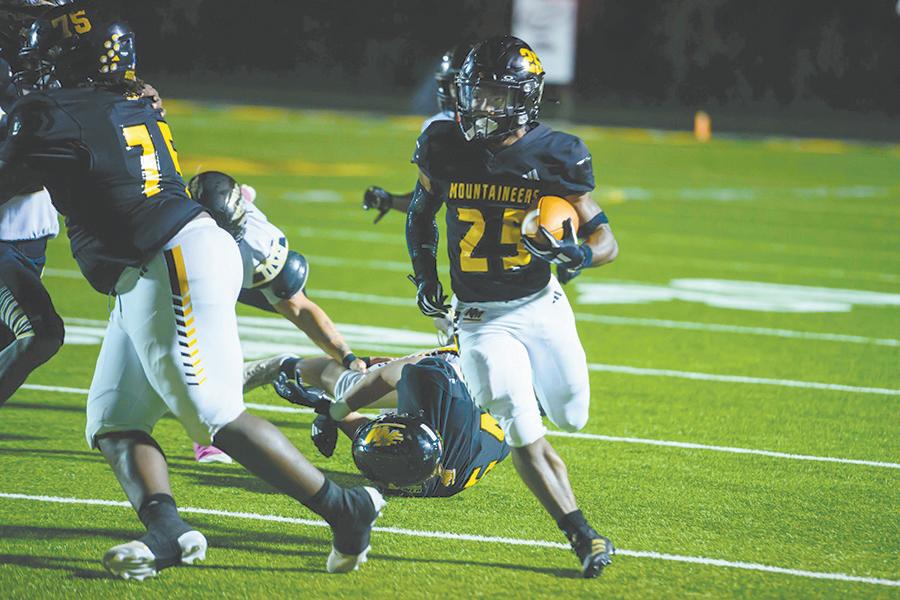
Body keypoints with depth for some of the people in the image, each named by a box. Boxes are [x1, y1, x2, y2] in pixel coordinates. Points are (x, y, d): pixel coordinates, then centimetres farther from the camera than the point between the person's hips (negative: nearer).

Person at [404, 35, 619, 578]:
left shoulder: (555, 155, -13)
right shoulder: (445, 147, -8)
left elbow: (606, 240, -8)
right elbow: (422, 212, 13)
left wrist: (577, 254, -30)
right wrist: (424, 273, 2)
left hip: (541, 307, 1)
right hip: (482, 320, -1)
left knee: (571, 416, 13)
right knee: (525, 436, -11)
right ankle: (584, 537, -4)